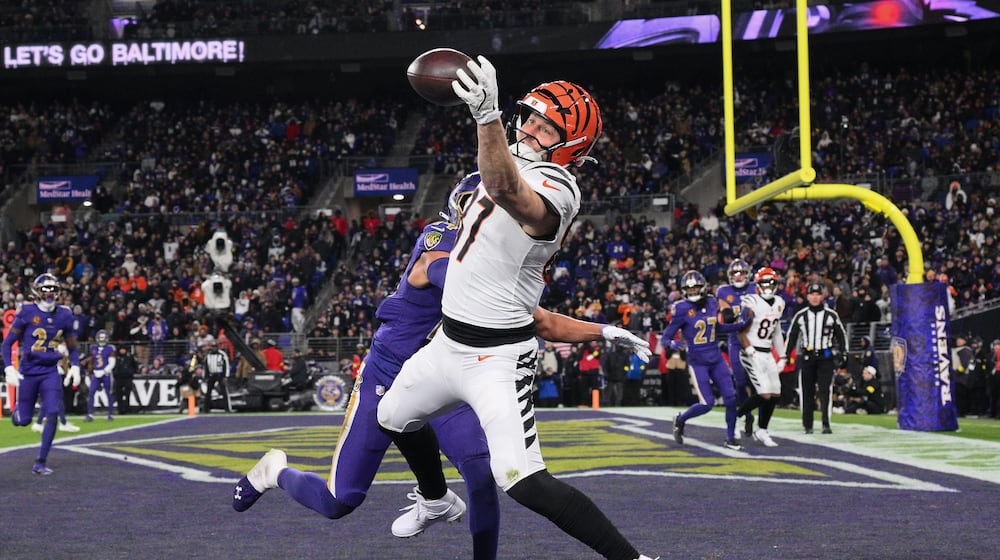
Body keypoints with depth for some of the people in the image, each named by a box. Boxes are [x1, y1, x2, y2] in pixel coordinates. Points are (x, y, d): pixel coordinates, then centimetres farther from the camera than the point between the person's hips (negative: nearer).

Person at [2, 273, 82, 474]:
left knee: (52, 414, -13)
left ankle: (41, 462, -3)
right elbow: (7, 343, -3)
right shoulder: (27, 312, -8)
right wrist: (9, 369, -14)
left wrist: (75, 366, 0)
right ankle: (18, 410, 41)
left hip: (51, 372, 2)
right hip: (28, 372, -2)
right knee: (24, 420, 1)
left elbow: (72, 346, 15)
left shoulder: (64, 315, 3)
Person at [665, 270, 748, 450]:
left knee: (730, 397, -2)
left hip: (716, 359, 5)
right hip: (697, 362, -5)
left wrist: (741, 325, 15)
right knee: (707, 403, -9)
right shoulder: (682, 309, -13)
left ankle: (730, 438, 12)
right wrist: (674, 344, -34)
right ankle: (680, 419, 19)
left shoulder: (712, 303, 3)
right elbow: (666, 337, -12)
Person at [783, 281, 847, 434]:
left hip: (826, 358, -1)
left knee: (825, 391, -10)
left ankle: (826, 424, -11)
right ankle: (807, 424, 10)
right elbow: (791, 336, 12)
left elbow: (841, 335, 11)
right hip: (806, 357, 1)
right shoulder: (800, 316, 7)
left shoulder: (831, 315, 4)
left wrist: (843, 354, 4)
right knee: (807, 391, 2)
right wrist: (785, 355, 8)